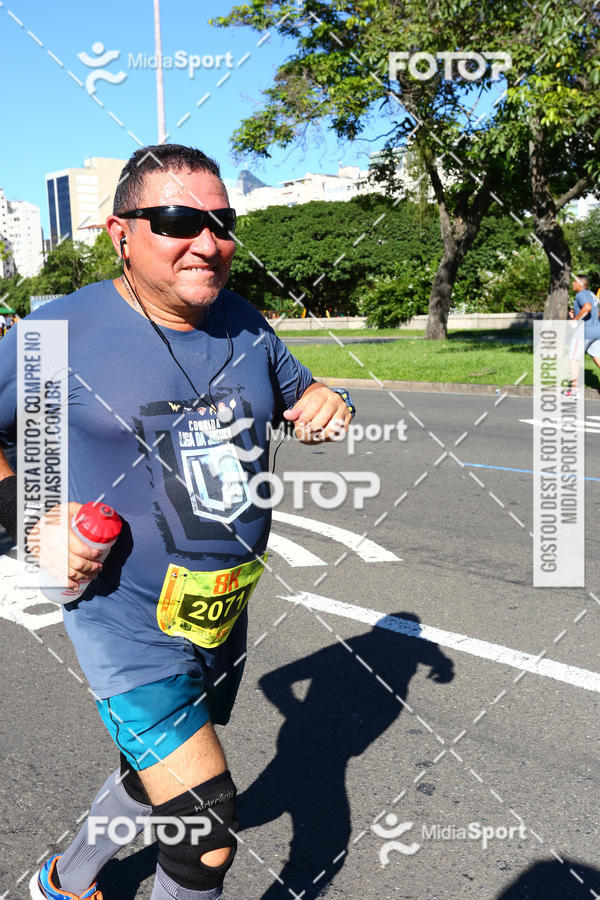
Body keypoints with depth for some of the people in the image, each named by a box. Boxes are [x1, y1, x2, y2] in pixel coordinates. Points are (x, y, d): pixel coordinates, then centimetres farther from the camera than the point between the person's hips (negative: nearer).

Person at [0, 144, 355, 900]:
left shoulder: (241, 321, 0)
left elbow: (296, 393, 15)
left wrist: (325, 406, -7)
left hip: (225, 616, 7)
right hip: (130, 627, -6)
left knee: (157, 777, 27)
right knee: (206, 837, -8)